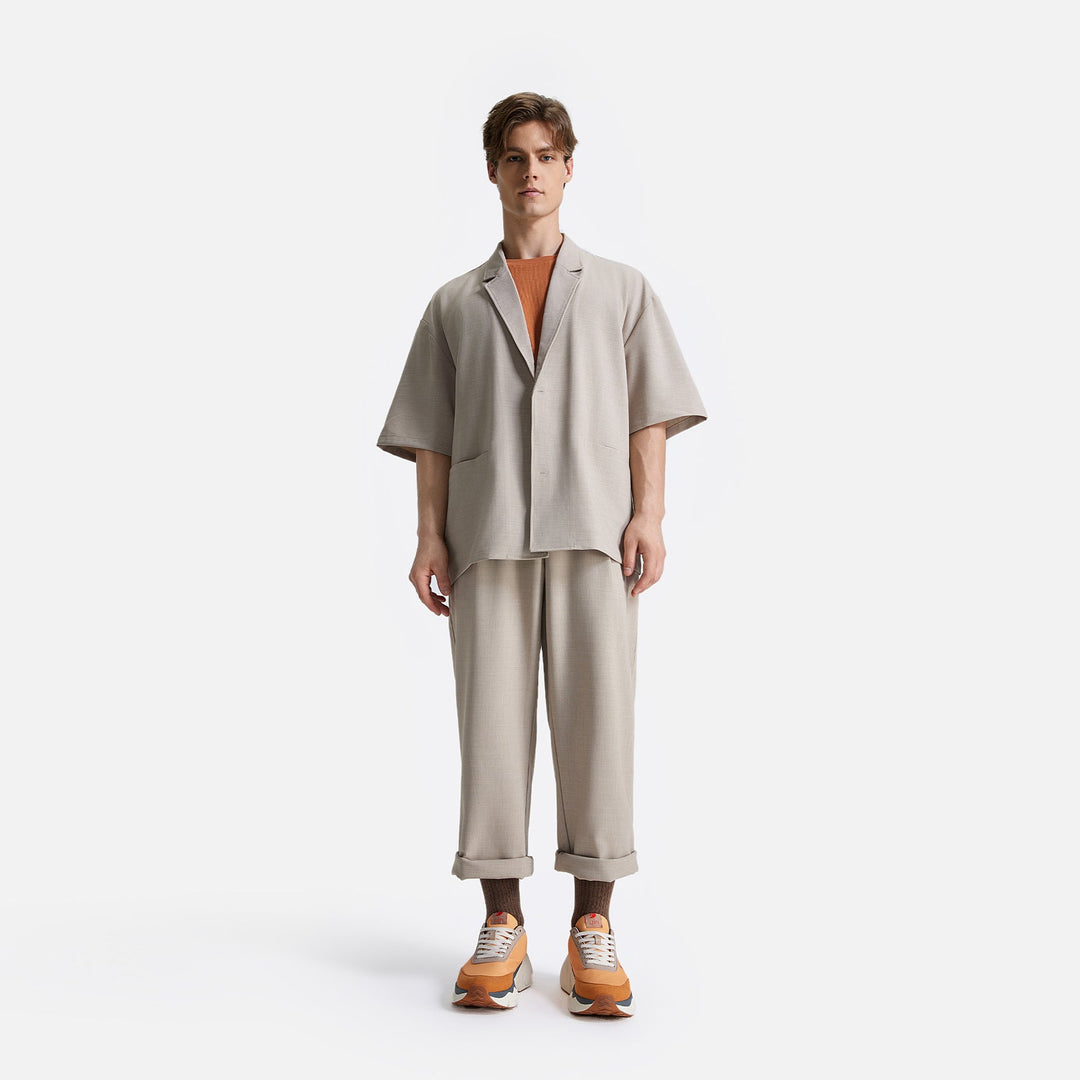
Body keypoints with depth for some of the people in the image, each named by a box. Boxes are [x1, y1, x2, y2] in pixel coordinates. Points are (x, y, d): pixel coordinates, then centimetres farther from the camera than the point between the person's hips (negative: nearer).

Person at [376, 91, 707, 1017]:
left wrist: (649, 515, -4)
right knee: (493, 716, -3)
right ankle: (502, 926, 4)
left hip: (592, 525, 0)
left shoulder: (621, 290, 17)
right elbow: (430, 433, 12)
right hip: (488, 532, 1)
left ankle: (593, 928, 0)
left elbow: (649, 416, 10)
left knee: (597, 710, -6)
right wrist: (431, 536, 0)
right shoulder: (456, 304, 18)